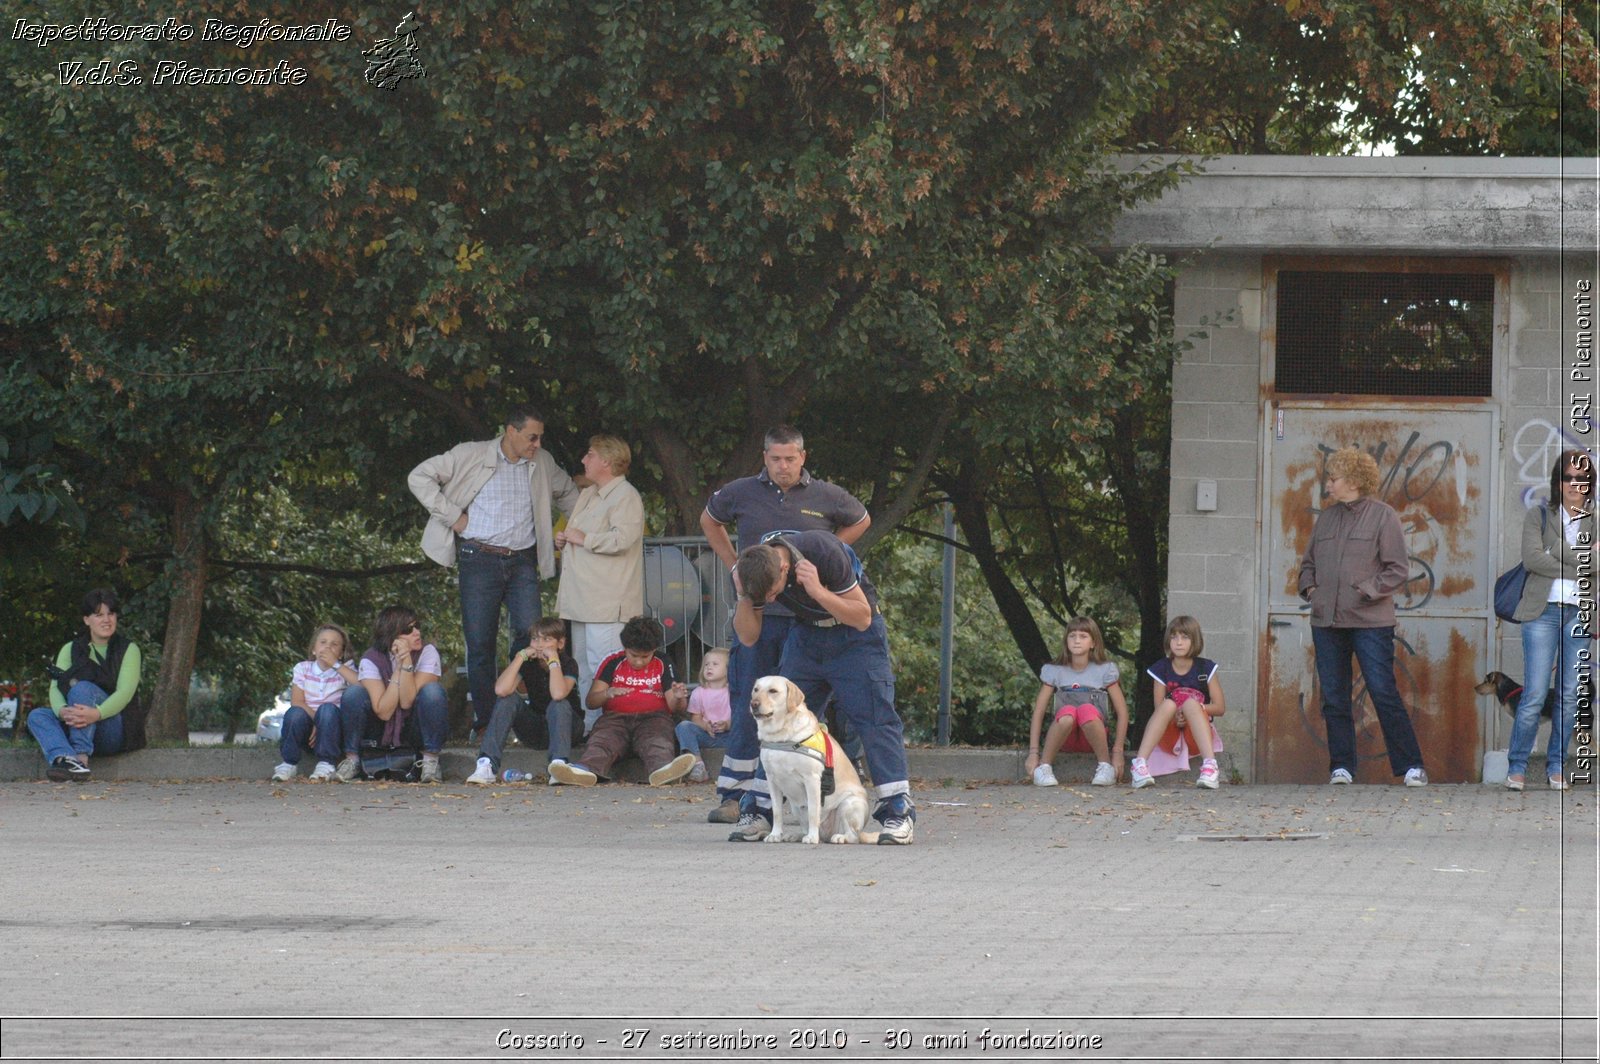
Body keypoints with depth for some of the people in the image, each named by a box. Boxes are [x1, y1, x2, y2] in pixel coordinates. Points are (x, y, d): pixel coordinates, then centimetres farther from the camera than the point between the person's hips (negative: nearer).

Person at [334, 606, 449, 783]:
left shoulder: (427, 652, -15)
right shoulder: (371, 659, -14)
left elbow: (408, 702, -23)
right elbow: (383, 711, -24)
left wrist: (406, 661, -32)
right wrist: (398, 667, -25)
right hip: (381, 732, 0)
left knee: (432, 690, -29)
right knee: (354, 693, -25)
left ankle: (430, 760, -19)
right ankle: (352, 760, -13)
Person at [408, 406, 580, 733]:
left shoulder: (542, 463, 12)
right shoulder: (471, 455, -1)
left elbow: (568, 492, 32)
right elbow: (419, 478, -2)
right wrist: (452, 516, -6)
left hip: (523, 562, 3)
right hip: (479, 558, -3)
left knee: (531, 634, -9)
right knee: (480, 643, -2)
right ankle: (485, 721, 5)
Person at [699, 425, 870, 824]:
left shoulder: (825, 497, 3)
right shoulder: (741, 493, 4)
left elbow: (861, 521, 23)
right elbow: (709, 521, 25)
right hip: (756, 614, 0)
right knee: (749, 707, -2)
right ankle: (735, 795, 1)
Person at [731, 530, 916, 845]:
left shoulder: (824, 552, -32)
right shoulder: (756, 571, -17)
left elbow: (863, 617, -24)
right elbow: (748, 637, -9)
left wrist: (818, 591, -37)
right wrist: (743, 596, -26)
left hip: (855, 633, -5)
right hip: (805, 633, 5)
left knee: (874, 718, -14)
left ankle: (898, 810, -14)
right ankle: (763, 810, 3)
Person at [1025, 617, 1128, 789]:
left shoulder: (1105, 670, 2)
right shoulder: (1054, 671, 4)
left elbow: (1122, 711, 0)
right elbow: (1038, 712, 0)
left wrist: (1117, 752, -10)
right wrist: (1033, 752, -10)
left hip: (1093, 735, 0)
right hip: (1065, 737, 0)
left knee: (1087, 710, -36)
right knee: (1067, 712, -36)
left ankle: (1105, 766, -20)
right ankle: (1043, 767, -22)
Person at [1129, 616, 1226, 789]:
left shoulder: (1205, 668, 2)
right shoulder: (1162, 669, 3)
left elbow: (1220, 708, -1)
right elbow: (1159, 709, -2)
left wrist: (1196, 708, -17)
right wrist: (1174, 716, -24)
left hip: (1197, 734, 0)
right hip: (1168, 735, 0)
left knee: (1190, 703, -31)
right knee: (1169, 705, -31)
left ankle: (1209, 764, -51)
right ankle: (1139, 765, -48)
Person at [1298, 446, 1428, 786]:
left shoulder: (1383, 516, -4)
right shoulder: (1326, 518, 13)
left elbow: (1398, 569, -5)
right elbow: (1308, 563, 23)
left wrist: (1366, 591, -14)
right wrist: (1309, 587, 4)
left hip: (1370, 621, -6)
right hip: (1326, 621, 6)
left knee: (1384, 693, -7)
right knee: (1334, 698, 7)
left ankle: (1411, 765, -2)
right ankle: (1341, 767, 14)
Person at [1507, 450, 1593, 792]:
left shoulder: (1596, 522, 11)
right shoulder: (1538, 517, 7)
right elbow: (1531, 558, -9)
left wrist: (1560, 553, -11)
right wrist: (1580, 569, -8)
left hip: (1581, 613, 2)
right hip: (1543, 610, -2)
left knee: (1569, 696, 4)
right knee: (1535, 695, -8)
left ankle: (1556, 766, 13)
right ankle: (1517, 766, 1)